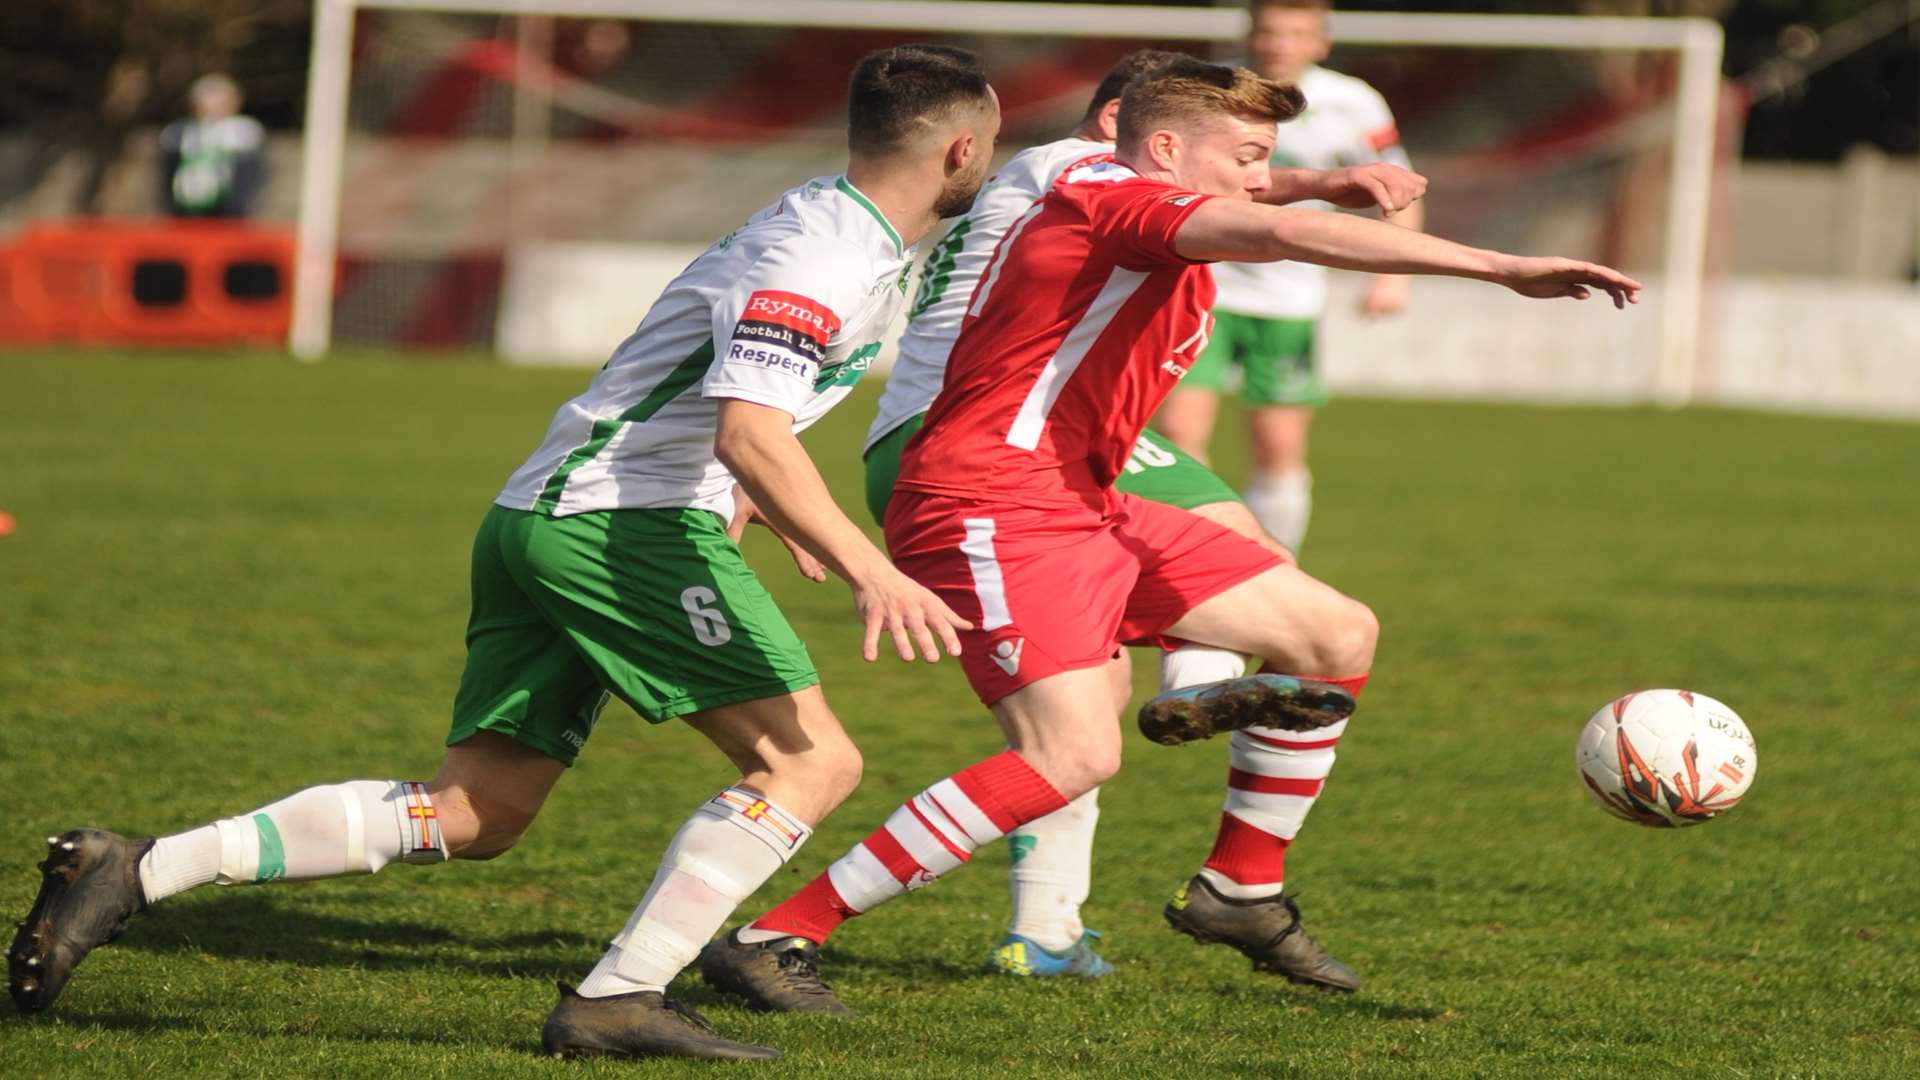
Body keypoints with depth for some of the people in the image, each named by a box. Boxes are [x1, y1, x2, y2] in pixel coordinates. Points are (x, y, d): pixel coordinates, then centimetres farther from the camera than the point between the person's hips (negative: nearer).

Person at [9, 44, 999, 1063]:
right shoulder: (825, 255, -13)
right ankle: (618, 999, -16)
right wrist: (869, 569, -33)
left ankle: (135, 871, -2)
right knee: (813, 762, -11)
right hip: (620, 519, -10)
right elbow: (750, 436, -26)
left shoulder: (823, 224, 20)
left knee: (469, 815, 4)